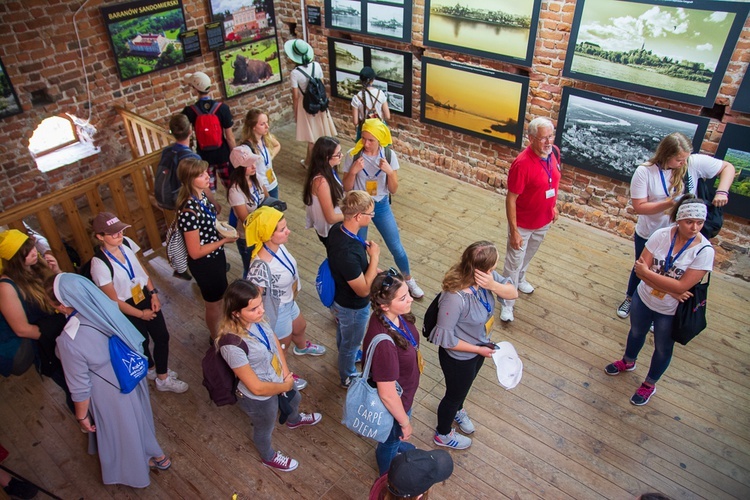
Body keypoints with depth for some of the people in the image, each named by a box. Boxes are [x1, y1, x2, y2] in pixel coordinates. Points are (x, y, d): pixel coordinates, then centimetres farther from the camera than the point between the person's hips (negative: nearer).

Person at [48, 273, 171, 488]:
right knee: (138, 419, 31)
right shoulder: (107, 307, -19)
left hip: (111, 396, -5)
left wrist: (81, 416, -3)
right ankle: (155, 456, 56)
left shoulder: (70, 341, -35)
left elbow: (80, 387, -21)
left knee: (121, 432, 24)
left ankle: (136, 472, 53)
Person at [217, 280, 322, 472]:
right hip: (259, 398, -6)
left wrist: (286, 375, -11)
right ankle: (268, 457, 62)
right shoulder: (232, 346, -42)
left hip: (279, 380, 7)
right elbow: (257, 388, -32)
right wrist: (285, 386, -16)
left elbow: (276, 343, -3)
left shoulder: (257, 319, -21)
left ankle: (294, 420, 73)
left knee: (294, 399, 36)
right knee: (265, 429, 27)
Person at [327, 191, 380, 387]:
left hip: (339, 296, 8)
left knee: (343, 333, 35)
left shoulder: (337, 228, -16)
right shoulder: (348, 253, -44)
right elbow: (364, 290, -31)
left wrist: (370, 269, -1)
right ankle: (347, 377, 49)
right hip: (352, 306, -8)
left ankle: (347, 355, 65)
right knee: (351, 342, 21)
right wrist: (374, 258, -26)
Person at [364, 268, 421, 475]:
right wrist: (405, 423, -17)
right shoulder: (384, 343, -45)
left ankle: (397, 443, 70)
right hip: (393, 404, -6)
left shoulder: (394, 315, -20)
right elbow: (387, 394, -33)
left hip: (402, 391, 6)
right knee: (391, 441, 27)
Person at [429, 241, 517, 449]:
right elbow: (444, 338, -33)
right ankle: (443, 435, 52)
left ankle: (457, 410, 68)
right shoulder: (455, 298, -43)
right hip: (459, 357, -7)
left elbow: (513, 293, -12)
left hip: (480, 347, 7)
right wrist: (478, 350, -21)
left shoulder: (486, 277, -22)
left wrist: (493, 285, -34)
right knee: (455, 393, 22)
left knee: (465, 385, 35)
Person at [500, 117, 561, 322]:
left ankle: (520, 279, 55)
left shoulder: (554, 152, -9)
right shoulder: (522, 163, -30)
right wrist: (514, 231, -24)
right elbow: (510, 199, -25)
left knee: (528, 256, 29)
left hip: (544, 221, 7)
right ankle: (507, 303, 22)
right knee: (514, 262, 7)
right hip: (523, 224, -7)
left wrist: (553, 206, 17)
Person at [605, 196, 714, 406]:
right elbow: (641, 270, -20)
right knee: (636, 333, 28)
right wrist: (672, 290, -25)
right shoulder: (661, 235, -19)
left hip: (671, 311, -2)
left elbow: (682, 286, -28)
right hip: (643, 298, 3)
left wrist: (647, 272, -25)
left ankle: (649, 385, 44)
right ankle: (628, 362, 58)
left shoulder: (704, 250, -25)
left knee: (663, 349, 19)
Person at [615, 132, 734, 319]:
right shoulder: (644, 172, -21)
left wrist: (722, 192, -19)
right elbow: (639, 207, -21)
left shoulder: (695, 162, -15)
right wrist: (671, 203, -30)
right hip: (648, 235, -1)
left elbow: (728, 167, -3)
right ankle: (630, 298, 50)